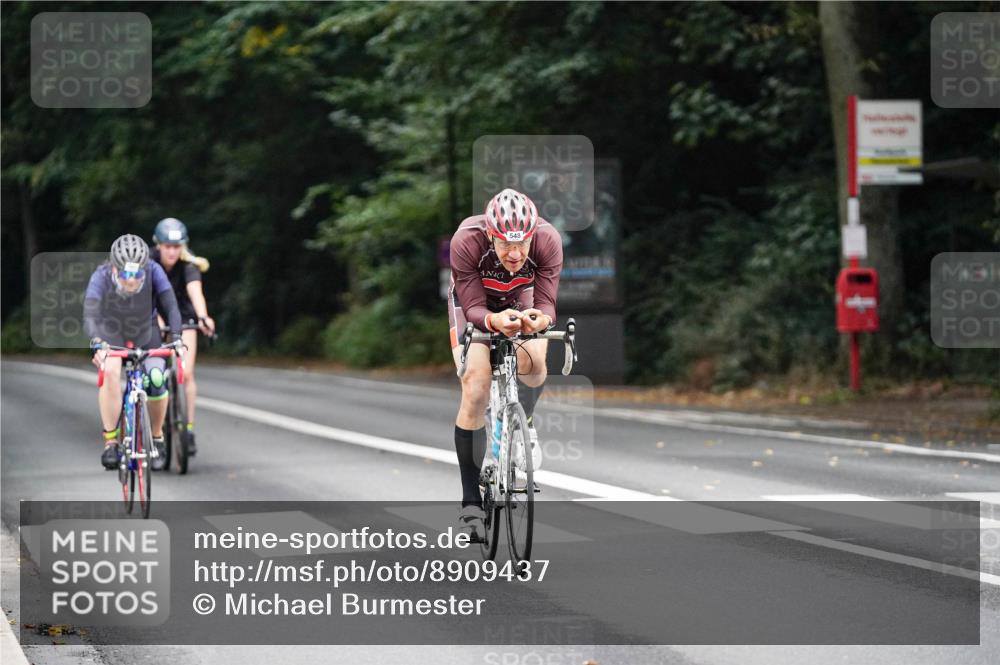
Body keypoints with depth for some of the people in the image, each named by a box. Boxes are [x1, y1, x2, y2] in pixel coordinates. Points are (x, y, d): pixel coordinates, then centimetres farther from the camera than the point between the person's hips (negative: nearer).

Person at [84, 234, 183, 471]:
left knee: (156, 380, -19)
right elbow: (90, 314, -43)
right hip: (111, 334, -1)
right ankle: (110, 442, -22)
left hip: (146, 333, 1)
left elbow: (170, 305, -32)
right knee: (110, 371, -30)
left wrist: (176, 336, -49)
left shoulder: (153, 272, -30)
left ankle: (157, 438, 6)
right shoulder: (102, 276, -33)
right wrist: (96, 343, -60)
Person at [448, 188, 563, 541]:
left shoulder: (548, 240, -34)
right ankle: (471, 502, -7)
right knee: (475, 391, -17)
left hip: (523, 297, 2)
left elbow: (546, 303, -30)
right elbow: (473, 308, -32)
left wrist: (539, 319, -54)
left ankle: (524, 422, 10)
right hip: (473, 301, -2)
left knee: (532, 361, -26)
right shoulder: (466, 241, -38)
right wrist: (495, 320, -55)